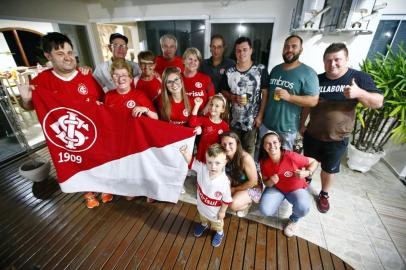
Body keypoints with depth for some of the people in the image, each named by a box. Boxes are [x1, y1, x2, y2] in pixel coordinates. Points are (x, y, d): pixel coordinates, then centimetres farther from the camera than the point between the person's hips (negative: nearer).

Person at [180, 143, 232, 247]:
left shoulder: (224, 182, -39)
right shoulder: (202, 168, -31)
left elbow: (226, 199, -23)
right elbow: (191, 161, -21)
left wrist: (222, 211, -9)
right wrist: (185, 152, -41)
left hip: (215, 210, -3)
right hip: (201, 204, 4)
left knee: (217, 223, 31)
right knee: (203, 217, 38)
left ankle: (220, 233, 64)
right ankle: (204, 225, 71)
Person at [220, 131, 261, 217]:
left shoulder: (245, 158, -32)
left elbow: (253, 181, -22)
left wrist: (235, 189, -15)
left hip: (252, 188, -5)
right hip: (234, 185, 6)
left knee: (233, 205, -26)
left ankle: (248, 202, 7)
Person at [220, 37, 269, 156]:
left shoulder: (261, 70, -5)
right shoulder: (229, 72, -1)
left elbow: (265, 93, -4)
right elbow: (223, 92, 7)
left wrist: (260, 115, -9)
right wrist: (235, 98, -13)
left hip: (252, 119, -1)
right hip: (234, 119, 2)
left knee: (249, 150, 12)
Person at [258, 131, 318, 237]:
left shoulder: (291, 156, -29)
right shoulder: (263, 162, -19)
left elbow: (314, 162, -13)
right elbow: (265, 181, -5)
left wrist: (307, 173, -32)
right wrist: (270, 182, -29)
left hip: (296, 188, -2)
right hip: (276, 188, 2)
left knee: (303, 208, -34)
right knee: (265, 210, -21)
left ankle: (293, 220, 7)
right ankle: (280, 199, 16)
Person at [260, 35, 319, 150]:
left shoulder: (307, 73, -9)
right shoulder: (275, 69, 9)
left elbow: (313, 101, -13)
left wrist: (289, 97, -26)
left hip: (286, 129, -5)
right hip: (266, 124, 6)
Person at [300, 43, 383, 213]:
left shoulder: (359, 78, -9)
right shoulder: (317, 80, -5)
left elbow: (378, 102, -11)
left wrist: (360, 93, -31)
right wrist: (302, 124, 6)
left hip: (337, 139, -1)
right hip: (312, 134, 2)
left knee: (329, 169, 16)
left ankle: (324, 194, 39)